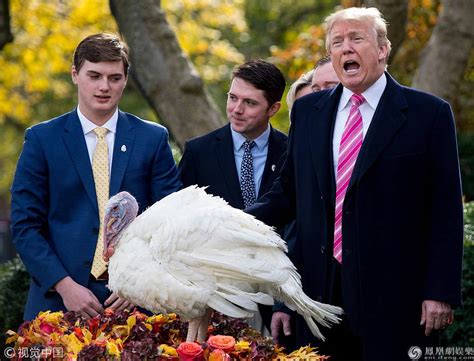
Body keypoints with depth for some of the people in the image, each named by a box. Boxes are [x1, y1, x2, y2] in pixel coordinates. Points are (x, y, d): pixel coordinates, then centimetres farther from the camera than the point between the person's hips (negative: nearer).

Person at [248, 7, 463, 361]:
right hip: (320, 291, 4)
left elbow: (446, 211, -3)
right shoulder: (307, 111, 12)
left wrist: (441, 292, -9)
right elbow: (288, 193, 16)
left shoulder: (429, 113, -1)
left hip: (393, 294, -3)